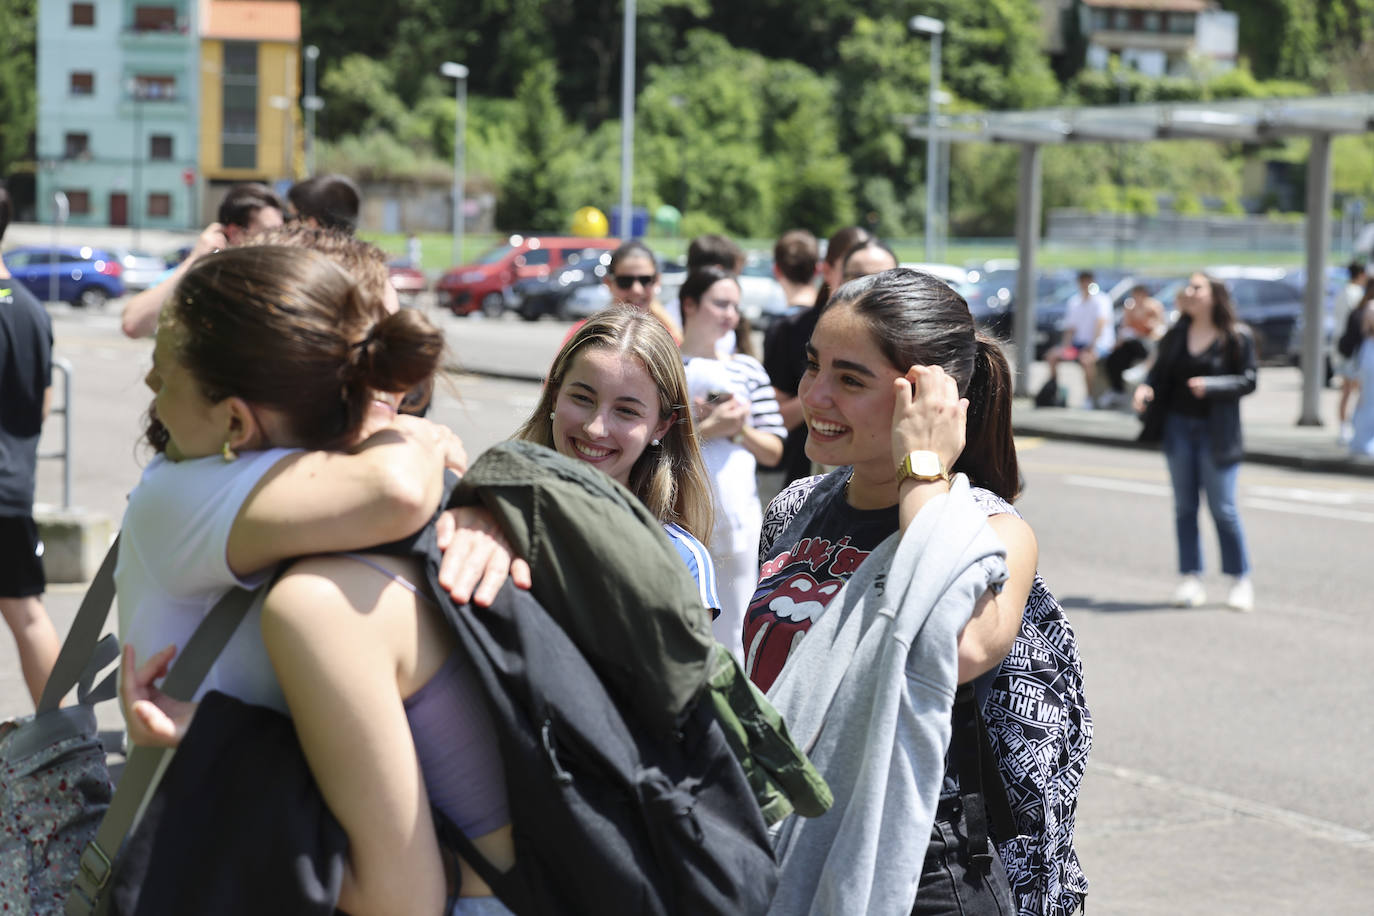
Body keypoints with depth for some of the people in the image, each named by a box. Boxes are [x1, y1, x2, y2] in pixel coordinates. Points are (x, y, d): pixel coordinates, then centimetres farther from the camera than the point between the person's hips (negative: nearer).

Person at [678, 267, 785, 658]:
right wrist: (709, 428, -12)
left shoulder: (747, 369, 14)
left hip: (737, 519, 3)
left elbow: (774, 452, 14)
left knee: (732, 636, 4)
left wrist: (739, 429, -4)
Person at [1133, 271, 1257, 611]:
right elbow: (1161, 370, 10)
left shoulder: (1238, 337, -6)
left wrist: (1211, 386, -22)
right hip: (1178, 426, 5)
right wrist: (1146, 386, -11)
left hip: (1215, 431, -4)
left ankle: (1240, 580, 9)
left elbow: (1248, 380, -8)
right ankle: (1190, 579, 13)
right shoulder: (1177, 334, 7)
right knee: (1184, 506, 7)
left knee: (1223, 508, -3)